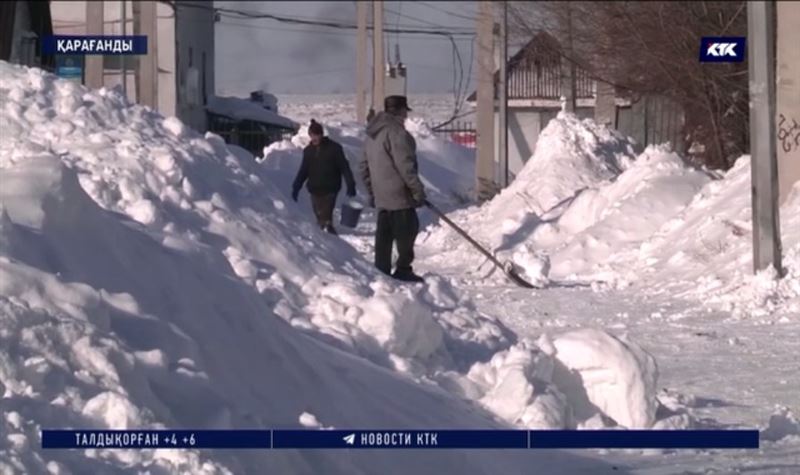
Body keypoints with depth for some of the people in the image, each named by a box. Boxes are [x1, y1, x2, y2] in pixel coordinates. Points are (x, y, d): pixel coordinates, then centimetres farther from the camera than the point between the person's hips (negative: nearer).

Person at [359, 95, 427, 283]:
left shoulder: (372, 134, 15)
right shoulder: (397, 133, -15)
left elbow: (364, 166, 20)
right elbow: (405, 166, -19)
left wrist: (372, 191, 26)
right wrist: (418, 190, -13)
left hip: (381, 196, 9)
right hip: (399, 195, -9)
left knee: (384, 235, 11)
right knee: (407, 231, -3)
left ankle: (382, 272, 12)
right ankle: (403, 269, -5)